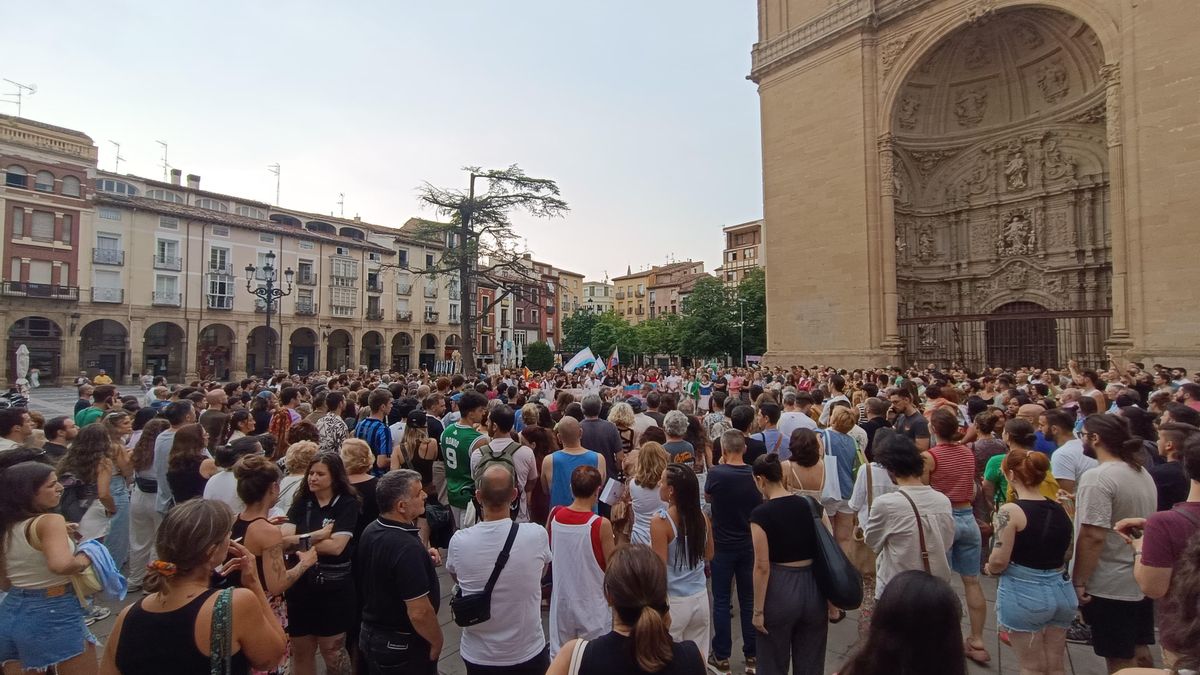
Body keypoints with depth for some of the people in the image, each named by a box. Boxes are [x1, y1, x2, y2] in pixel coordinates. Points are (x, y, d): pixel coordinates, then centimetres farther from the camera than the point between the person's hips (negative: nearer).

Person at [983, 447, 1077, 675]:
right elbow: (1067, 555, 14)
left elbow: (1000, 561, -18)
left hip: (1023, 594, -6)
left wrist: (988, 568, 2)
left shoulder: (1010, 511, -18)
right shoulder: (1060, 509, 2)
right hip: (1060, 590, 6)